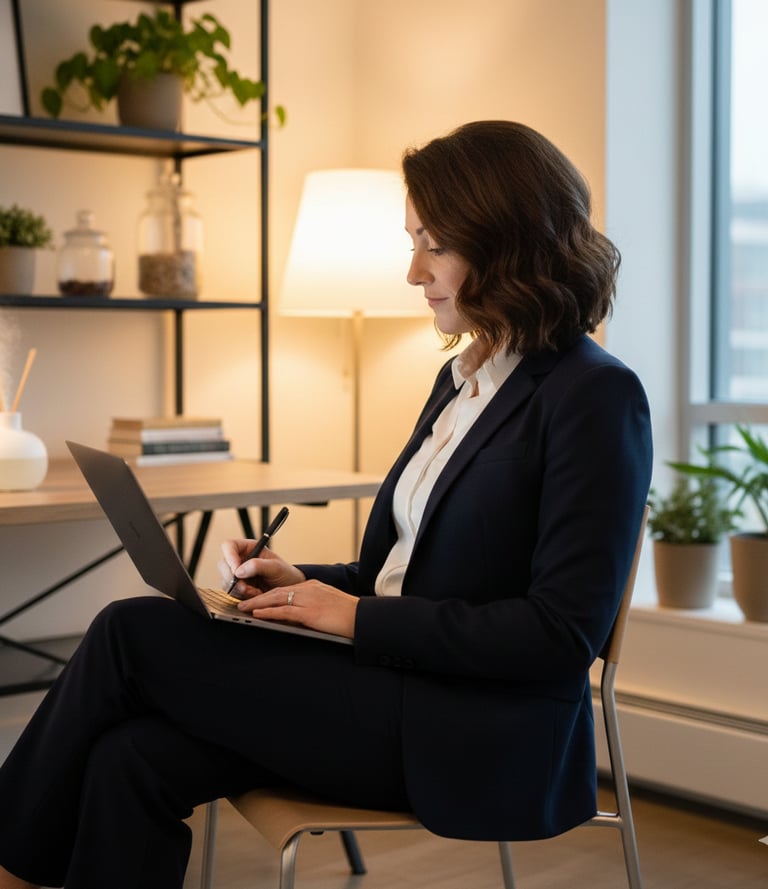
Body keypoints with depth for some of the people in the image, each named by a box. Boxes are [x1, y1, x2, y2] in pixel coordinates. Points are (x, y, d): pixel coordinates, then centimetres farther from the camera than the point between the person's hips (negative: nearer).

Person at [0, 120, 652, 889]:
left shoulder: (595, 398, -11)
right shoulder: (463, 379, 16)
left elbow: (565, 632, -18)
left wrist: (362, 618, -16)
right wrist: (301, 583, 2)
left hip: (475, 742, -8)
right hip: (395, 689, 8)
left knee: (134, 633, -12)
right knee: (132, 757, -15)